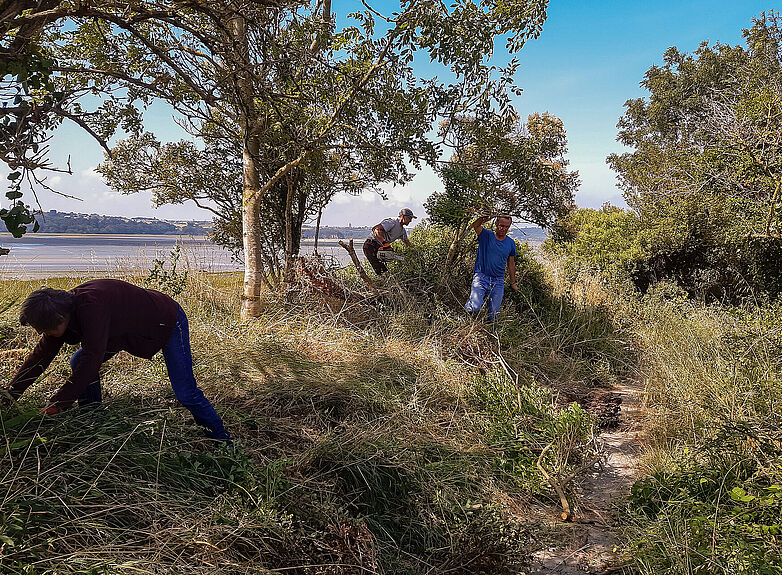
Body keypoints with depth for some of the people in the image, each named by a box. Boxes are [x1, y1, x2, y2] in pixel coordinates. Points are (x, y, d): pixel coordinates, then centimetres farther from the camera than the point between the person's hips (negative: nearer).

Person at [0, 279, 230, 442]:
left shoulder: (91, 304, -38)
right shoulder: (63, 309, -11)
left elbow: (92, 358, -42)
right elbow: (41, 356, -4)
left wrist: (55, 405, -39)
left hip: (168, 322, -9)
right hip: (130, 329, 9)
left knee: (186, 394, -10)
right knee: (78, 363, 0)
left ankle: (224, 442, 6)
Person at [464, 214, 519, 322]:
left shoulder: (511, 243, 9)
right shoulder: (486, 236, -1)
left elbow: (511, 264, 19)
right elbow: (475, 225, -21)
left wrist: (513, 283, 21)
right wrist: (486, 218, -40)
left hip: (498, 282, 3)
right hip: (481, 277, -3)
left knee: (493, 315, 2)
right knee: (474, 308, -19)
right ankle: (468, 306, 16)